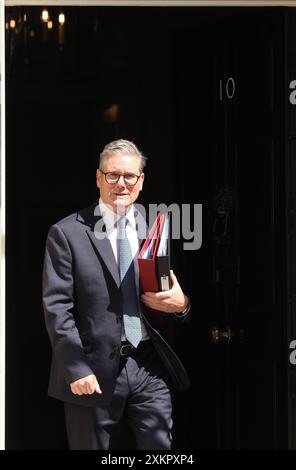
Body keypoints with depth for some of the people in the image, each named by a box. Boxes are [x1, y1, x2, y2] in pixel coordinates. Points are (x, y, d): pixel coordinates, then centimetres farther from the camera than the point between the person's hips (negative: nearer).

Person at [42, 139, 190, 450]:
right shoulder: (67, 233, -3)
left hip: (150, 366, 3)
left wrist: (181, 304, -6)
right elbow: (56, 307, -8)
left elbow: (172, 293, 18)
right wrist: (76, 369, -15)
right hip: (94, 371, -3)